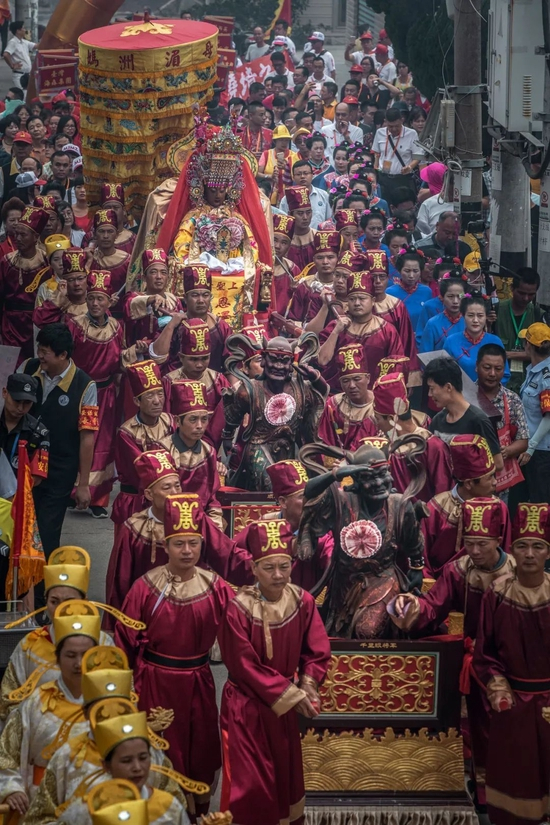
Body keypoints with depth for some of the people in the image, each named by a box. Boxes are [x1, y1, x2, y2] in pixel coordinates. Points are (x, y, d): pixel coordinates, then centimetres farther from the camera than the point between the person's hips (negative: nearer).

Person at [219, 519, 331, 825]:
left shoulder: (303, 602, -10)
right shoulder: (238, 610, -22)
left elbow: (318, 652, -1)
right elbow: (245, 666, -17)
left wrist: (307, 689, -17)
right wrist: (291, 694, -16)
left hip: (284, 705, 4)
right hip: (246, 704, -4)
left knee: (286, 771, 18)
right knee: (250, 780, 1)